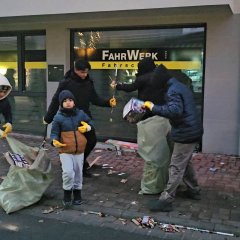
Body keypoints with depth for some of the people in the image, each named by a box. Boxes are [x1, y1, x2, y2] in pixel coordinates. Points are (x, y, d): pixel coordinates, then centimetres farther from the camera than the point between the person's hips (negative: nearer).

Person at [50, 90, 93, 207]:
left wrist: (87, 127, -7)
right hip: (65, 151, -3)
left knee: (78, 173, 14)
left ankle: (77, 194, 35)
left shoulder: (80, 114, 0)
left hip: (79, 151, 4)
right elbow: (54, 133, -6)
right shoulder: (58, 117, -9)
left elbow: (90, 123, 16)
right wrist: (55, 141, -26)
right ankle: (67, 194, 8)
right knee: (68, 172, -17)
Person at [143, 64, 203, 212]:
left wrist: (154, 108, -26)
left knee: (176, 167, -7)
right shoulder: (181, 86, 14)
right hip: (192, 131, 10)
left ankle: (166, 200, -2)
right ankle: (194, 190, 34)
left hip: (185, 133, -10)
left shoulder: (173, 90, -18)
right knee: (185, 163, 23)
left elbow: (175, 110, -33)